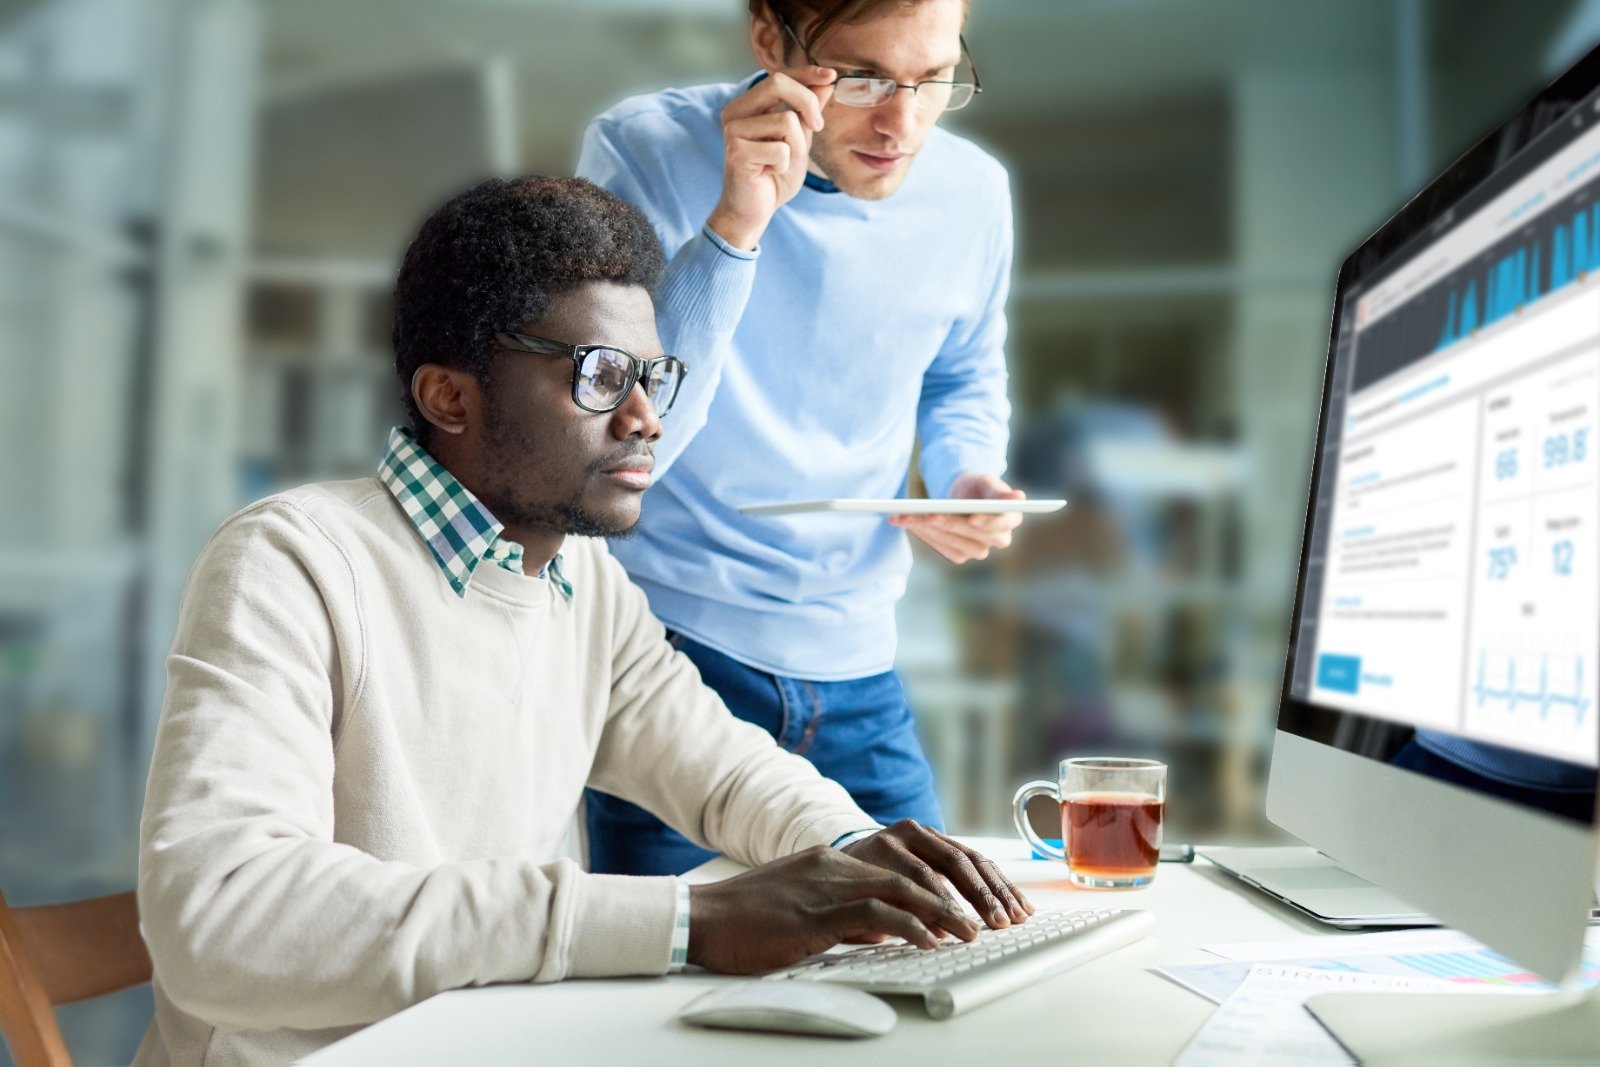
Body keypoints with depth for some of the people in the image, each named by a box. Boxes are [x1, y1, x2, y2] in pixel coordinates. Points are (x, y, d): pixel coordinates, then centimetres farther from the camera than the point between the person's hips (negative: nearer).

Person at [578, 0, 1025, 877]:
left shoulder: (972, 193, -1)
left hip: (856, 671, 4)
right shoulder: (647, 152, -13)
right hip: (673, 643, -4)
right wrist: (734, 225, -33)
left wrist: (969, 479, -3)